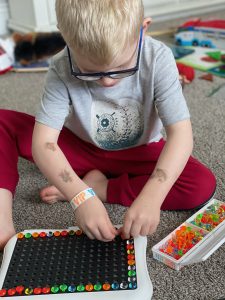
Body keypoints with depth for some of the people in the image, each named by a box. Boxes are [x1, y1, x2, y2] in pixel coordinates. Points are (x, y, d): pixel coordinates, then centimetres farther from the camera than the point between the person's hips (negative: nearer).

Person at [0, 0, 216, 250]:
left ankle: (99, 186, -17)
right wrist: (82, 198, -44)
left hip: (136, 154, 1)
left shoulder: (157, 60, -26)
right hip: (80, 149, 0)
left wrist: (152, 197, -44)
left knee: (203, 186, -26)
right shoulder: (62, 70, -25)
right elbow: (43, 142, -30)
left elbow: (180, 133, -30)